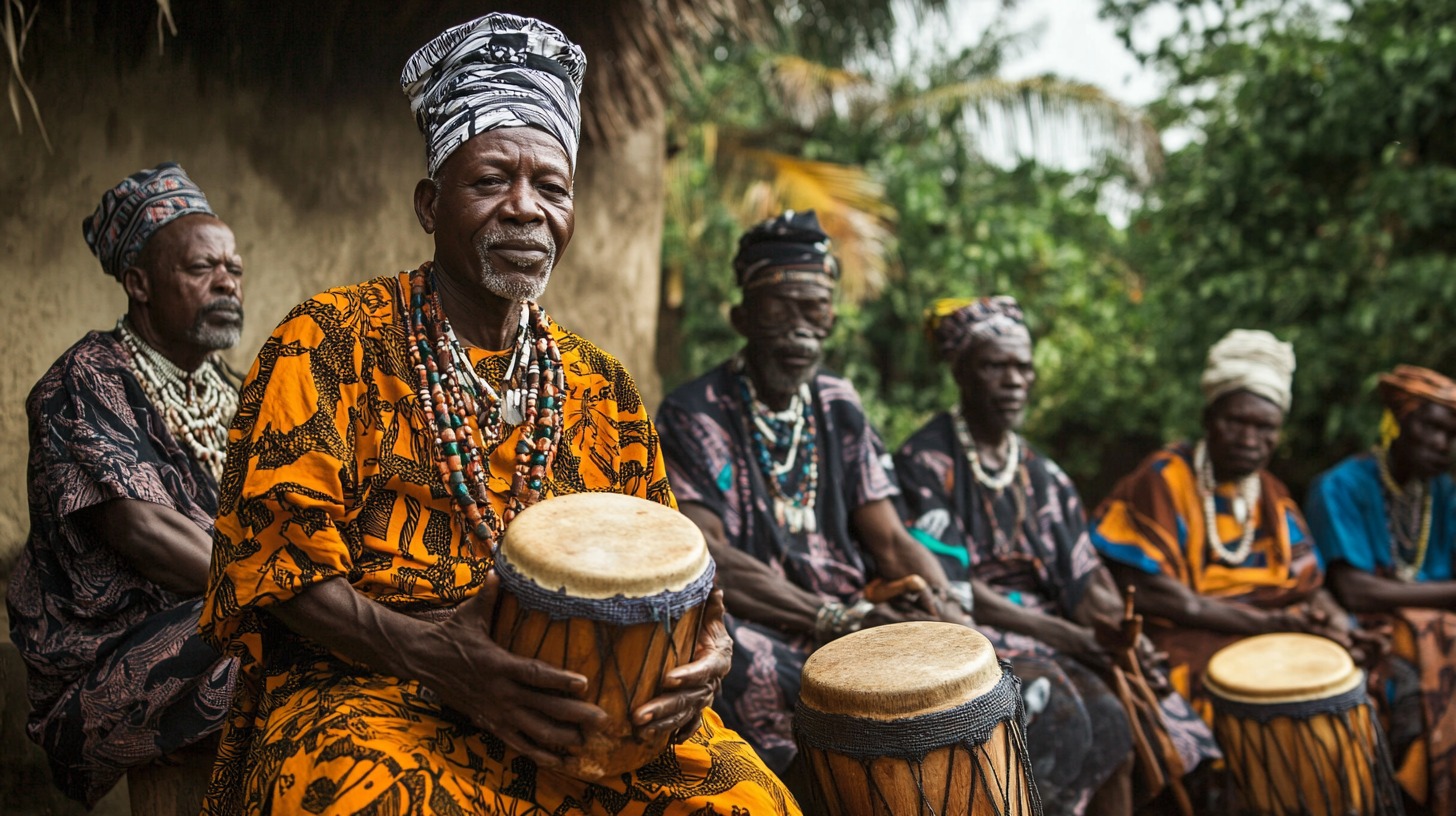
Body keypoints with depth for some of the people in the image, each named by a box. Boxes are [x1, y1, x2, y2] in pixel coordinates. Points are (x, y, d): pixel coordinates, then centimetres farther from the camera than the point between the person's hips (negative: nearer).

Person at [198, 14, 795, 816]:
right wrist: (431, 653, -24)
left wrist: (695, 647, -12)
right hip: (365, 682, -4)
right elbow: (273, 556, -7)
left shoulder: (602, 389, 13)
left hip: (568, 695, 5)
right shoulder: (329, 342, -1)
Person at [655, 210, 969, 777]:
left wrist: (949, 617, -11)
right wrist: (839, 618, -25)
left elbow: (891, 542, 10)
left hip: (857, 624, 5)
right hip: (760, 636, -5)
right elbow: (705, 557, -15)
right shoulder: (693, 416, -3)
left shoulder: (839, 408, 14)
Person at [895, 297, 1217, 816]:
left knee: (1113, 713, -21)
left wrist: (1122, 634, -13)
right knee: (1057, 714, -30)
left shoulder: (1043, 475, 15)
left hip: (1050, 632, 6)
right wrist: (1066, 636, -17)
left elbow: (1086, 578, 9)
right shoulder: (926, 462, -5)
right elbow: (946, 588, -13)